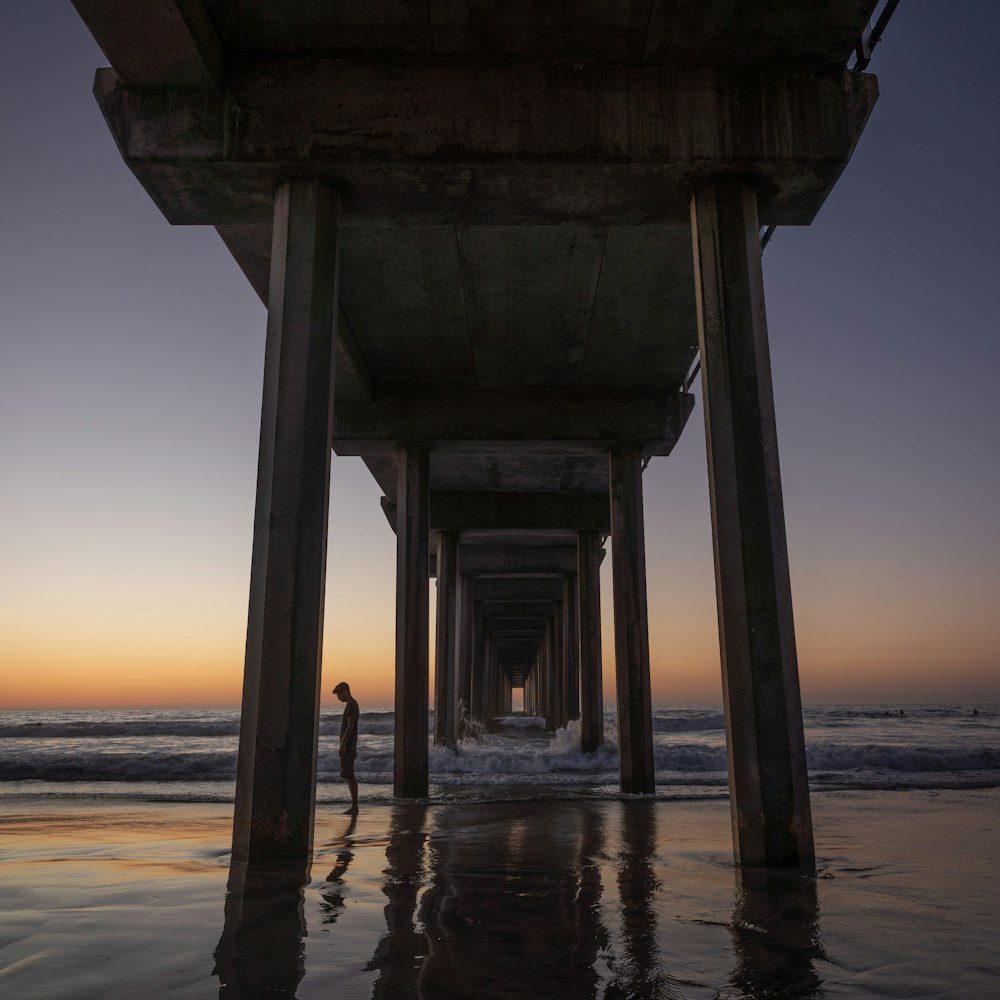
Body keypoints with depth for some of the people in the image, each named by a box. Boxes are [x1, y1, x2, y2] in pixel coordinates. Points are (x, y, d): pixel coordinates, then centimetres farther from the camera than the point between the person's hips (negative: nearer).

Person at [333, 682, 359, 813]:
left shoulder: (351, 705, -12)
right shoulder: (352, 705, 18)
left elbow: (350, 726, -19)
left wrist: (343, 744, -21)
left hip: (348, 746, -10)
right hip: (349, 746, 10)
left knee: (349, 776, -9)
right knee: (349, 776, 11)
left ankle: (354, 806, -9)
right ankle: (354, 805, 14)